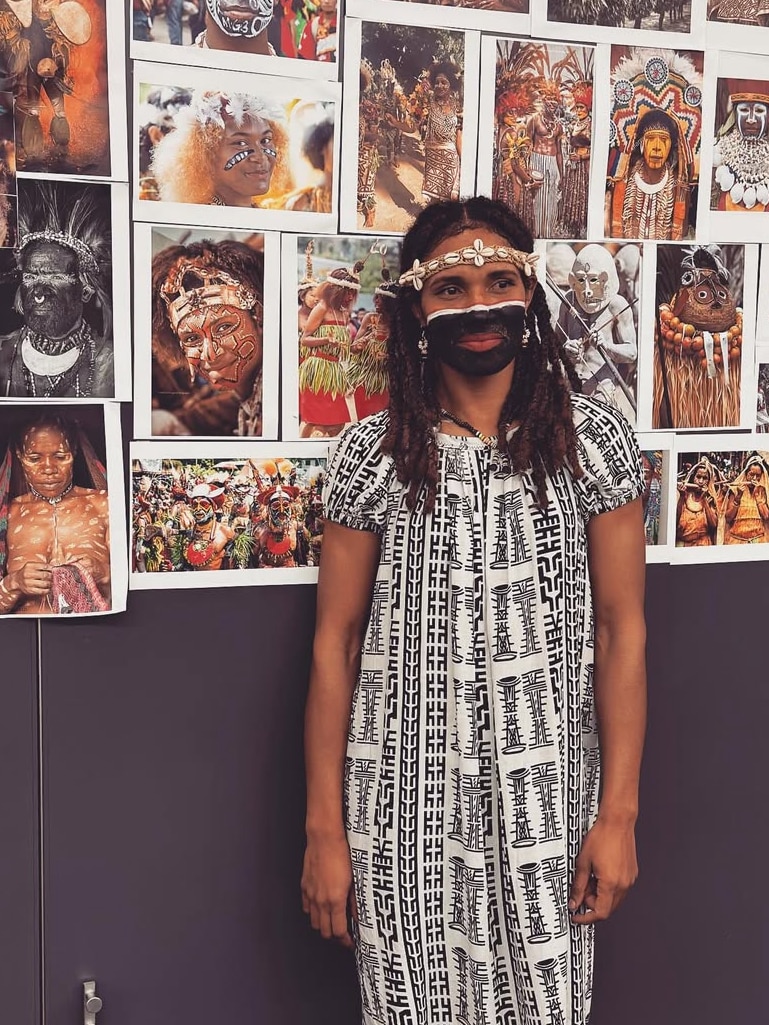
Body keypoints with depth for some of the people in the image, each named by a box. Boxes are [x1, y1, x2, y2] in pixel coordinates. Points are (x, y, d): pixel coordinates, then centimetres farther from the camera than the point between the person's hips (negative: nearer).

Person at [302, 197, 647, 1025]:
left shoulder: (594, 440, -1)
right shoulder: (375, 452, -2)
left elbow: (621, 632, -1)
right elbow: (335, 644, -1)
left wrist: (618, 814, -5)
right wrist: (325, 830, -2)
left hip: (541, 795, 0)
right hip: (405, 803, 0)